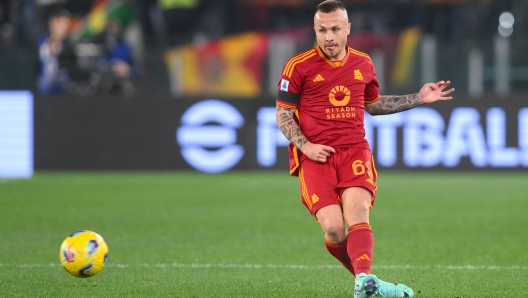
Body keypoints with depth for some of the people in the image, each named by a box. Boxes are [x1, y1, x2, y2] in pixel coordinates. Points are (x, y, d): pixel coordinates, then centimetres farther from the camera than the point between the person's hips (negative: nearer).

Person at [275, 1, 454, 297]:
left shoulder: (363, 64, 13)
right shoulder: (299, 67, 1)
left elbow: (374, 105, 30)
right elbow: (282, 114, 5)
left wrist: (419, 99, 22)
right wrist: (304, 146, -10)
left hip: (355, 151, 2)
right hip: (316, 156, -2)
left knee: (357, 212, -25)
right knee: (333, 228, -18)